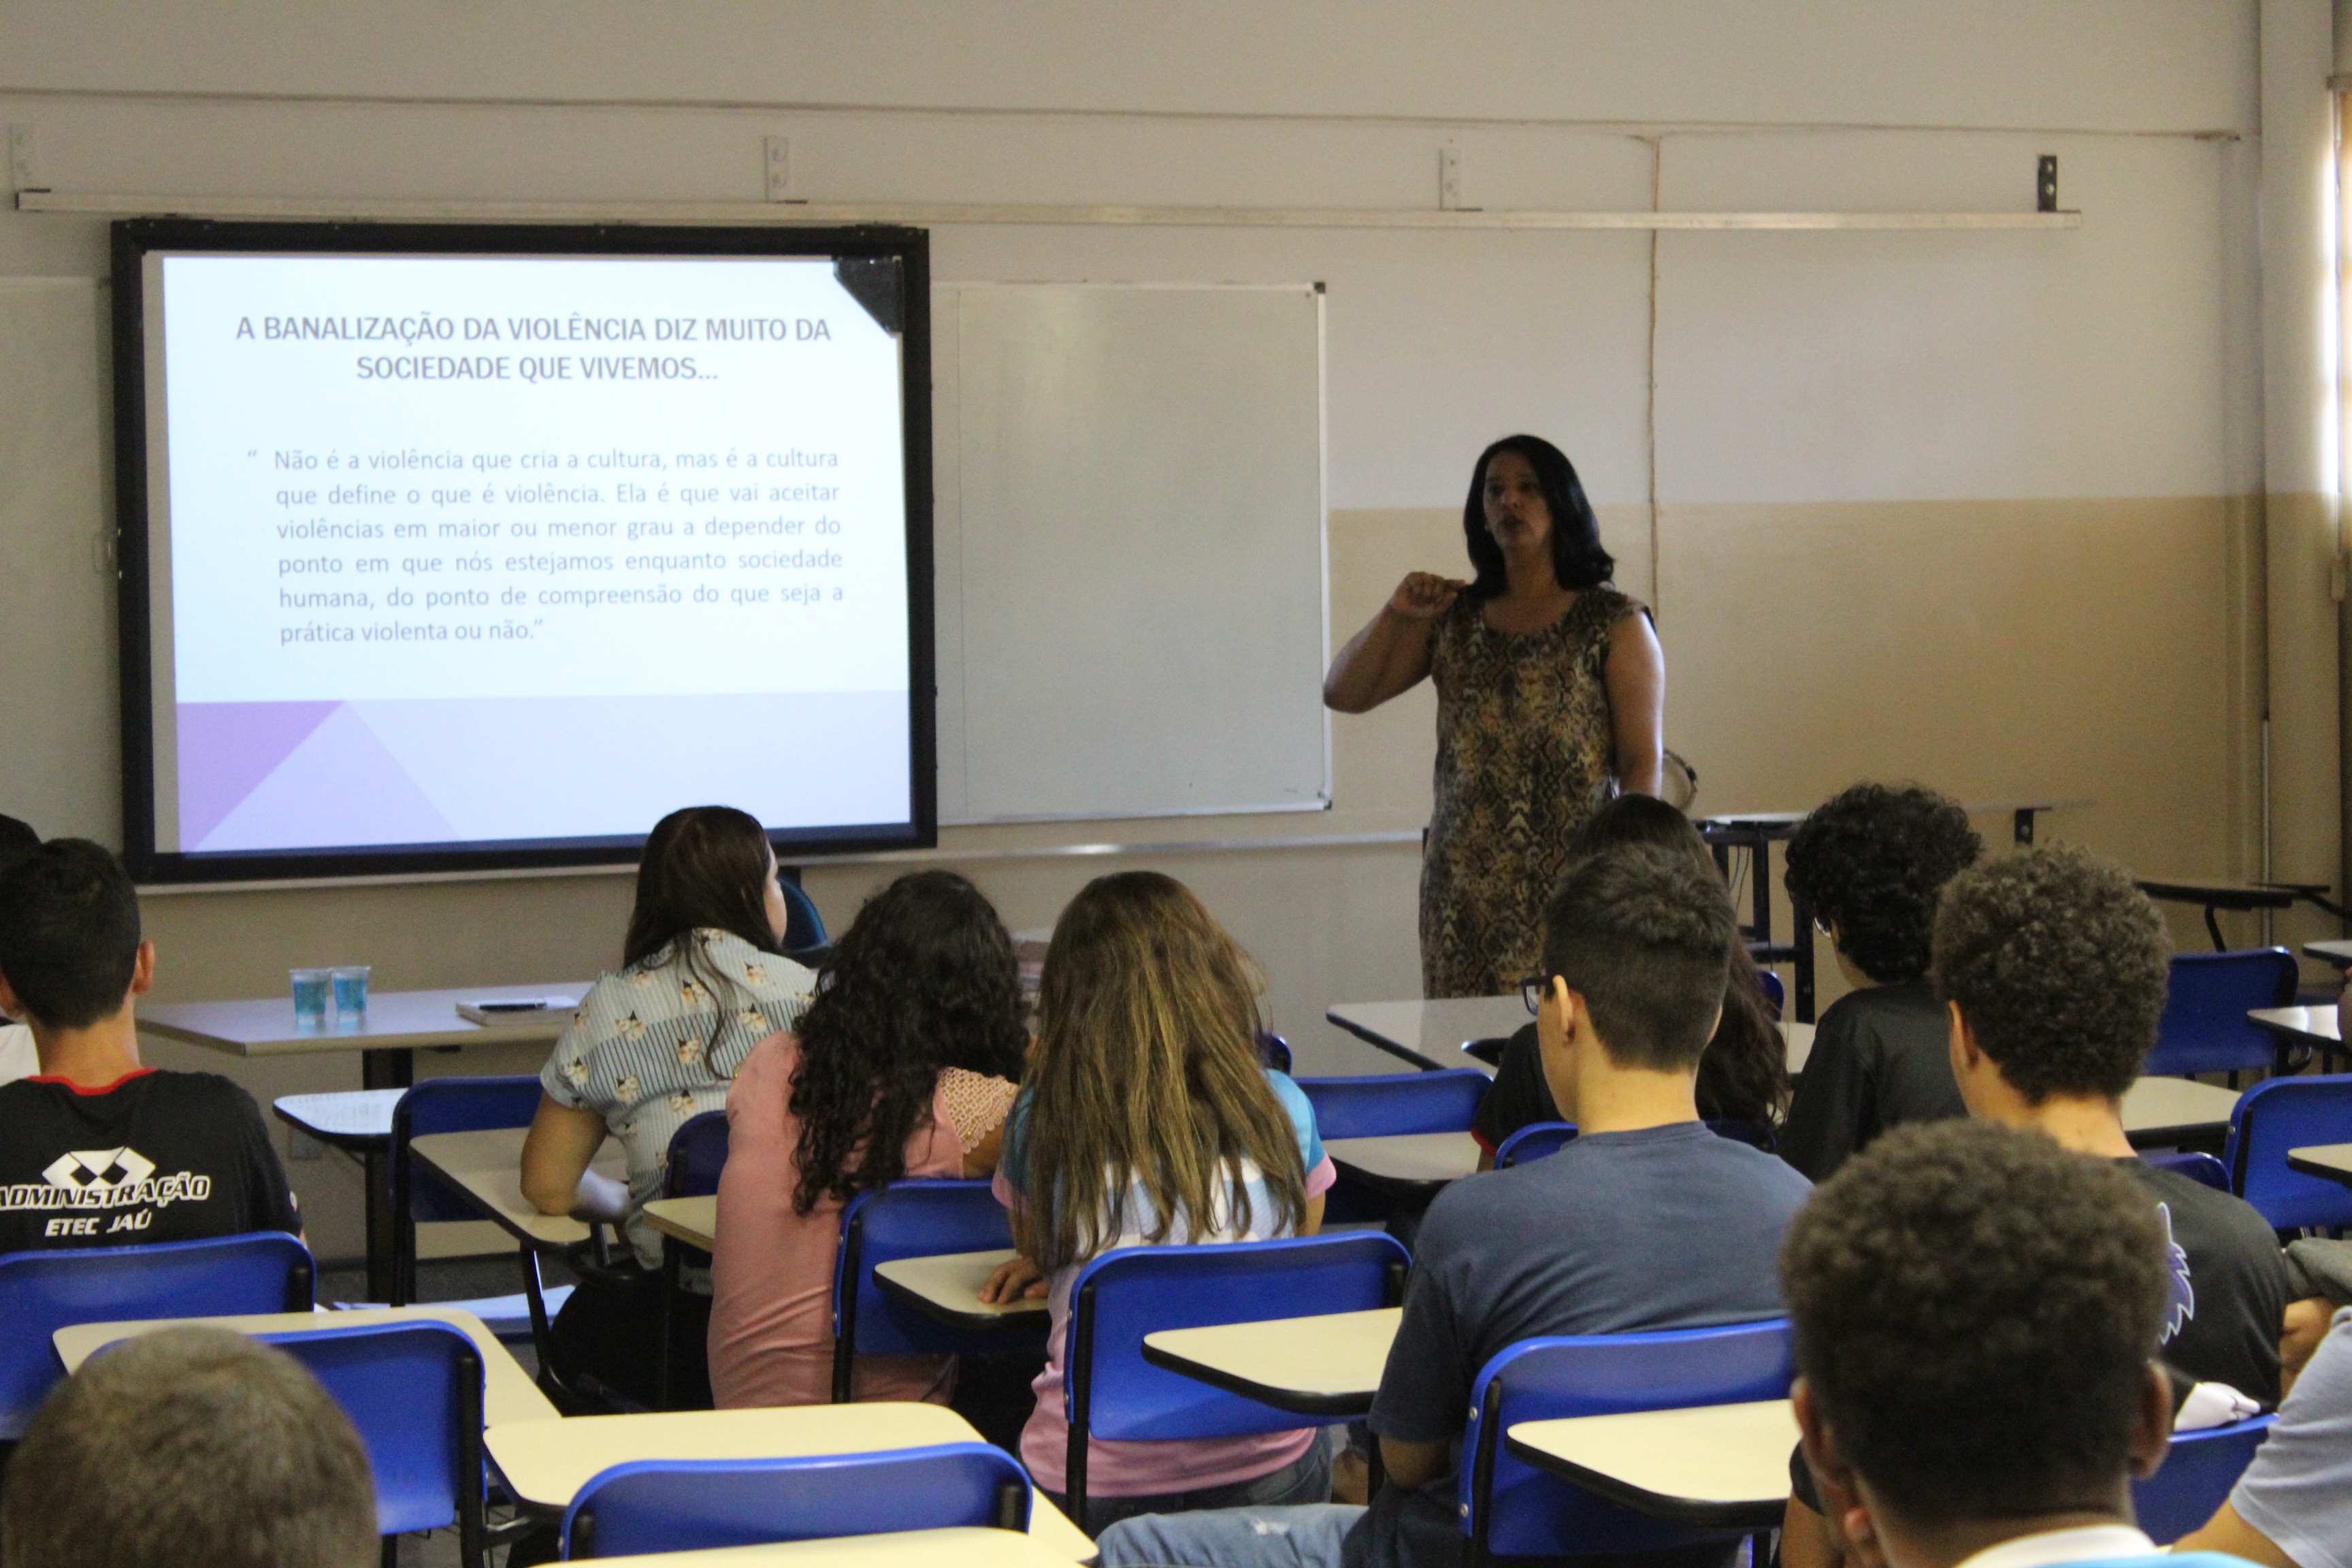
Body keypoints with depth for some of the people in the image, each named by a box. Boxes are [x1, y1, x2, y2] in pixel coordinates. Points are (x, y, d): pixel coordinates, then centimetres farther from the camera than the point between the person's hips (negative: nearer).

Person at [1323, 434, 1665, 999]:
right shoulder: (1454, 619, 14)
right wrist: (1395, 616, -1)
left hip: (1572, 885, -3)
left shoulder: (1615, 623, 3)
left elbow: (1643, 762, -1)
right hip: (1463, 887, 3)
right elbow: (1342, 694, 13)